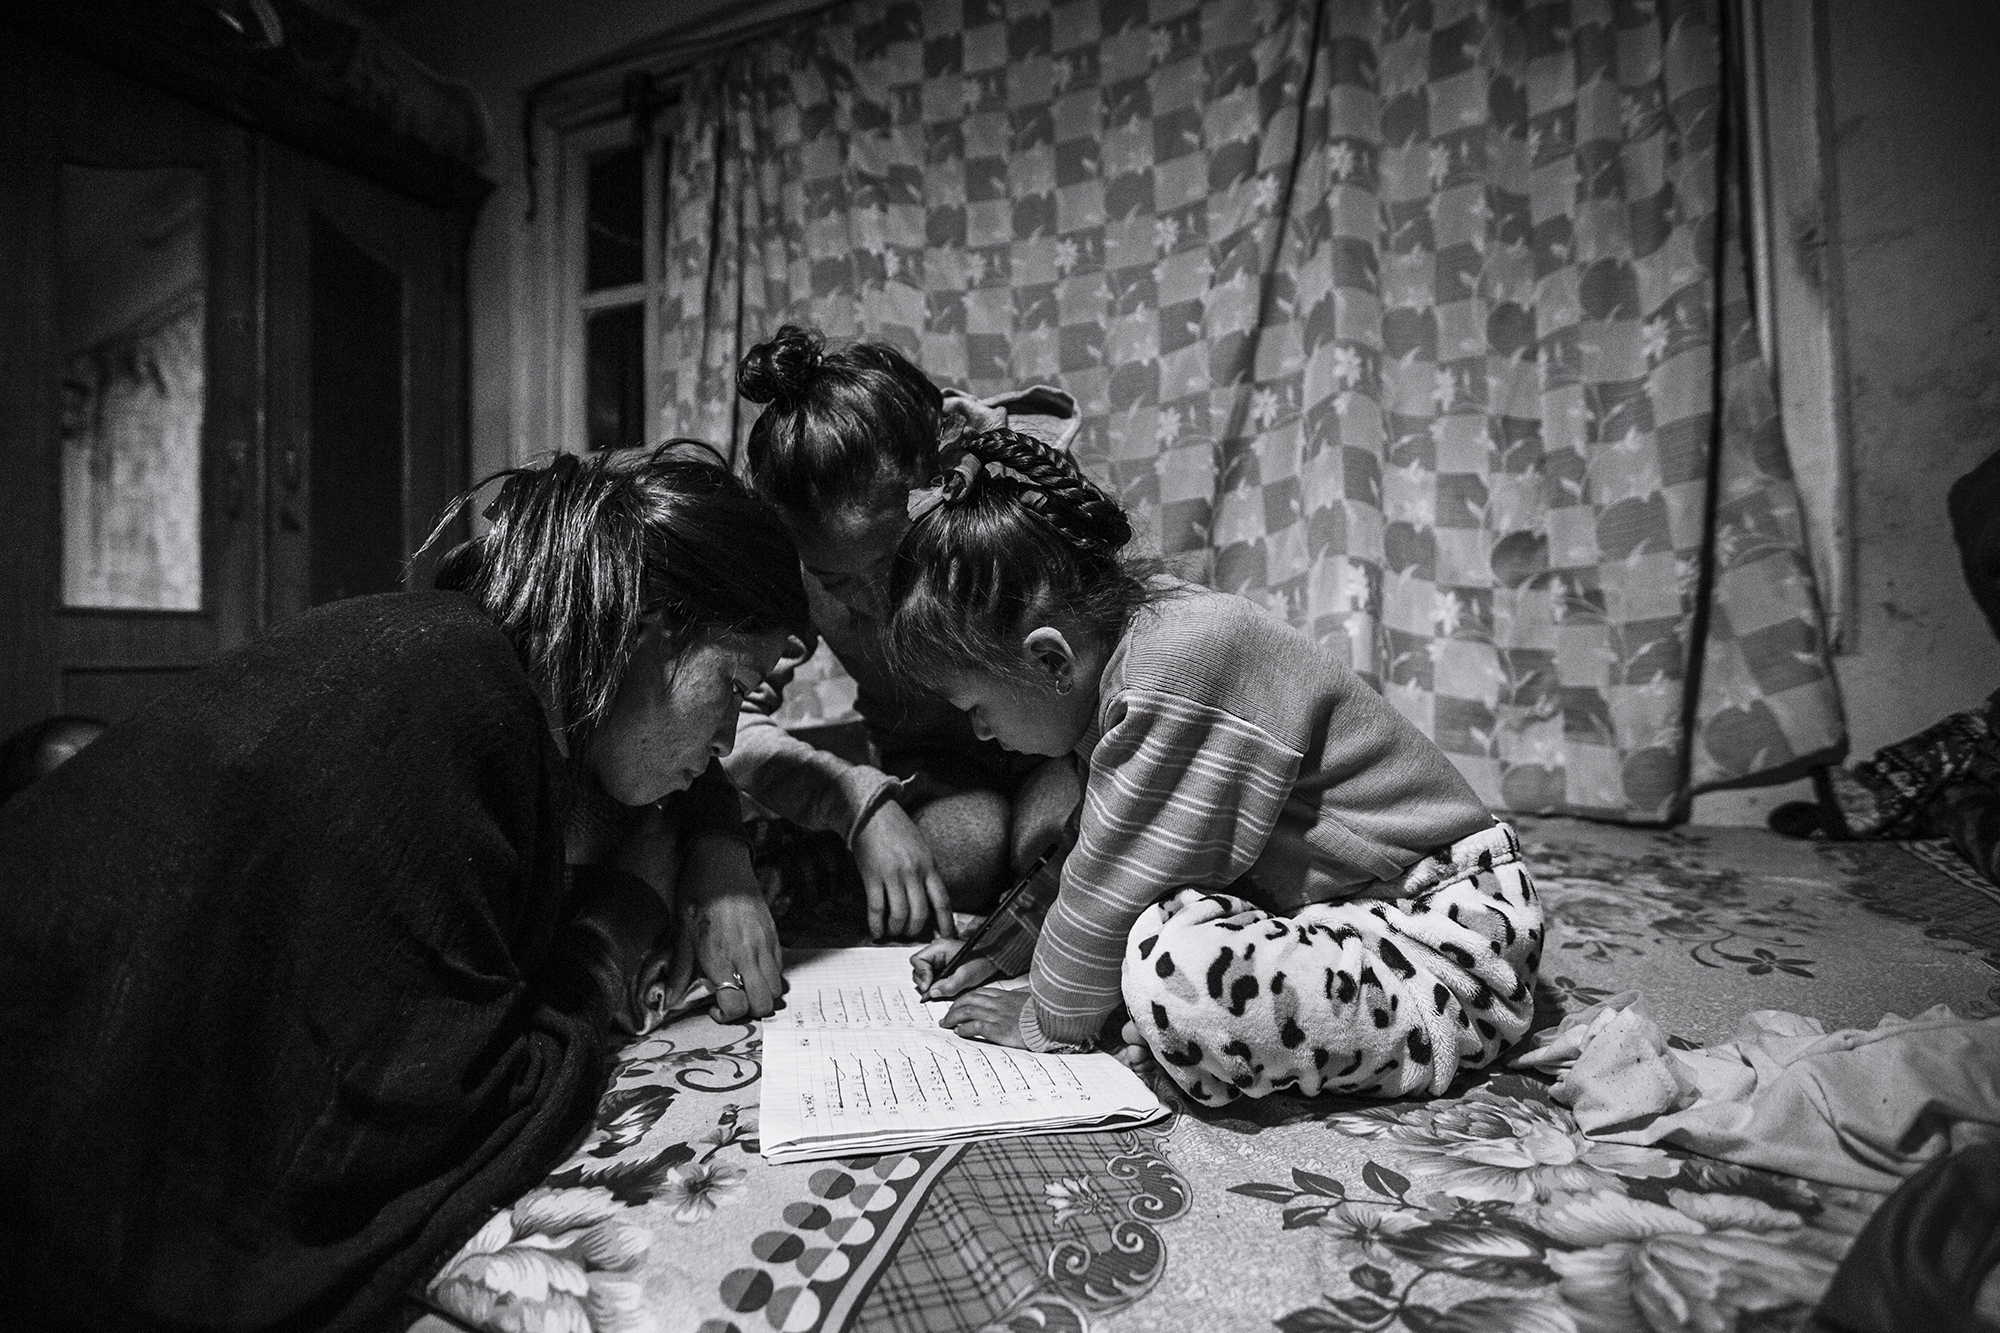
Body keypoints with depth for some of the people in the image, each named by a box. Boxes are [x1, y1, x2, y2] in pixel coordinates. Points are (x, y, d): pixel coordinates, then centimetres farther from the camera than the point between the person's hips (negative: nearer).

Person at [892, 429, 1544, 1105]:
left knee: (1174, 971, -31)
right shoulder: (1118, 647, 1)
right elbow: (1101, 854, 14)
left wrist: (1047, 1018, -6)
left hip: (1451, 933, -9)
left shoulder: (1178, 665, -28)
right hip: (1336, 909, 9)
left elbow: (1115, 893, -21)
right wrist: (1006, 948, 9)